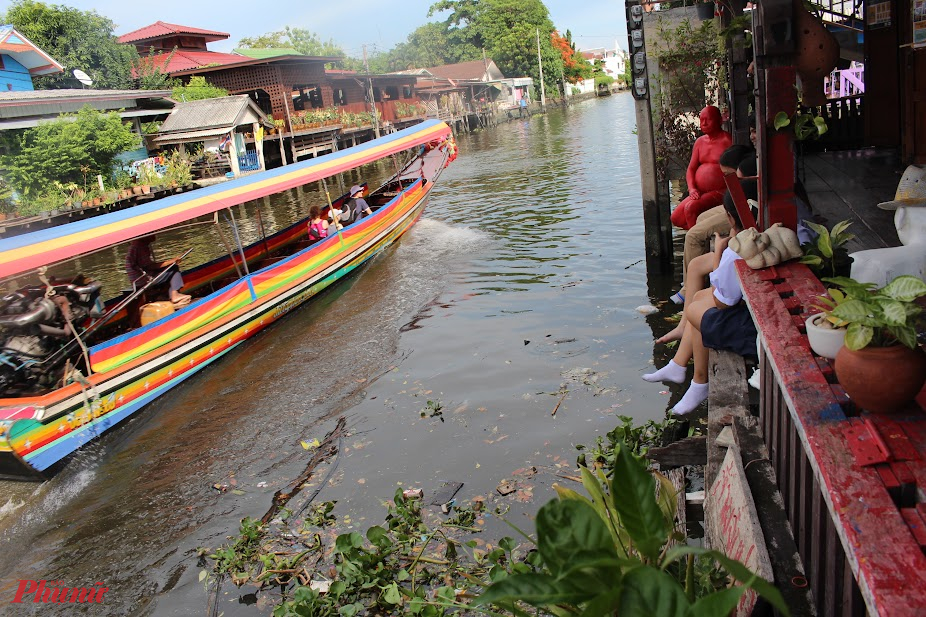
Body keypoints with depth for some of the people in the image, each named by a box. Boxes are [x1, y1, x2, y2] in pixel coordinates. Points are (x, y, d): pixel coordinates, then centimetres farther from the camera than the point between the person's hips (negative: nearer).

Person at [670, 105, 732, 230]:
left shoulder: (727, 140, -6)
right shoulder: (700, 141, 15)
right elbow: (691, 169, 14)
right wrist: (692, 189, -3)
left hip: (720, 192, -8)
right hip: (699, 192, 8)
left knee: (690, 208, -28)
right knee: (676, 218, -5)